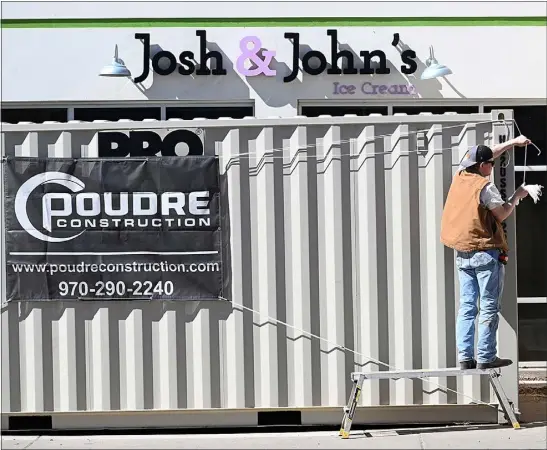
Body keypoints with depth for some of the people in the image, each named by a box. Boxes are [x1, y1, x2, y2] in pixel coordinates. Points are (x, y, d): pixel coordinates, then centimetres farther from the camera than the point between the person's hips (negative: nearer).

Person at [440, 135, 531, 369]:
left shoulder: (460, 176, 8)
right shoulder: (485, 187, -14)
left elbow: (484, 155, 21)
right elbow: (502, 214, -10)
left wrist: (512, 143, 26)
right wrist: (517, 196, 5)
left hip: (462, 254, 7)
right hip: (485, 253, -7)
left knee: (466, 306, 7)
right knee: (488, 307, -3)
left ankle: (465, 357, 4)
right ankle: (486, 357, -4)